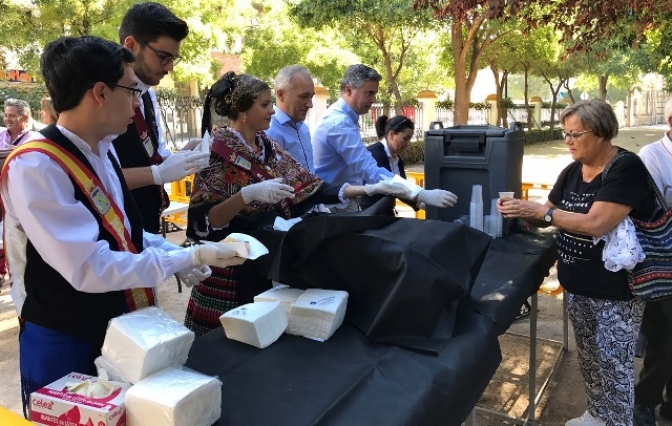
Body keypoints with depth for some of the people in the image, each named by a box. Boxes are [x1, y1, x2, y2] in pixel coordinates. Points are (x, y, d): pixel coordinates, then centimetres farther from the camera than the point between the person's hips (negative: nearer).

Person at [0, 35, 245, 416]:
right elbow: (91, 268, -30)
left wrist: (175, 256, -1)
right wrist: (190, 257, -25)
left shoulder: (101, 149, 1)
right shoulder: (34, 167, -25)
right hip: (66, 345, -8)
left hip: (121, 329, 8)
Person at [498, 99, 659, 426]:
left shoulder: (627, 169, -19)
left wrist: (537, 210, -26)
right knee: (588, 358, 21)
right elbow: (549, 216, 7)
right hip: (576, 285, 7)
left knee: (614, 365, 6)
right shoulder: (572, 171, 5)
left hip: (615, 291, -7)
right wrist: (521, 211, -13)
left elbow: (596, 223, -30)